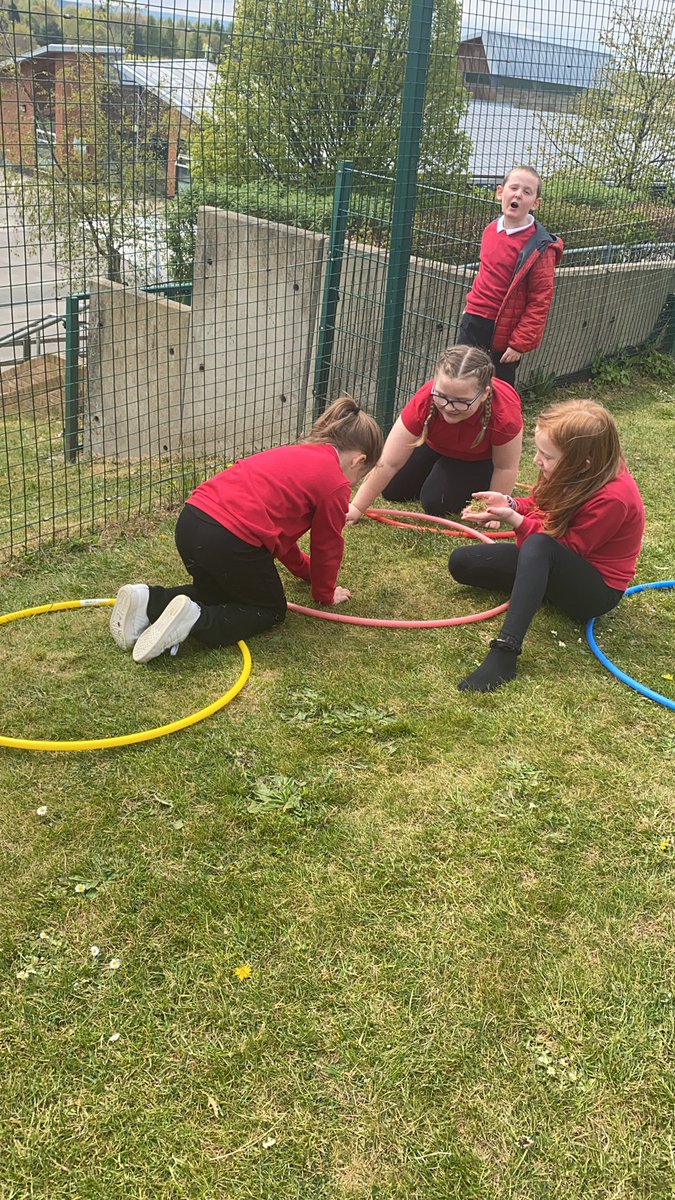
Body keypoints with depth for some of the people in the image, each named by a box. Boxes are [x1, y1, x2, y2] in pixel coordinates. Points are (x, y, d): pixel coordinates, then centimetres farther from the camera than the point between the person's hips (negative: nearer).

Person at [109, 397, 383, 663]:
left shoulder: (294, 454, 27)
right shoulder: (336, 484, 2)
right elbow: (327, 546, 12)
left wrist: (307, 571, 46)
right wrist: (325, 593, 30)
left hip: (190, 521, 8)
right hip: (231, 540, -8)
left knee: (217, 592, 32)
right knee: (271, 610, 16)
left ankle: (148, 600, 8)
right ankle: (195, 621, -9)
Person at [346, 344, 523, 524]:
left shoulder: (505, 414, -44)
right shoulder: (424, 402, -40)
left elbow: (505, 467, -24)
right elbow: (388, 463, -32)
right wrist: (357, 508, -28)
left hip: (482, 456, -2)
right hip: (435, 445, 3)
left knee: (437, 503, -18)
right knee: (392, 491, 7)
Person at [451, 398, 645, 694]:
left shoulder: (612, 498, -29)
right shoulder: (570, 473, -8)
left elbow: (569, 548, -24)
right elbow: (541, 508, 8)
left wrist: (514, 520, -28)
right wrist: (510, 504, -13)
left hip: (596, 589, -8)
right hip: (550, 565, 8)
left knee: (539, 546, -42)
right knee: (461, 562, -5)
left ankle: (505, 652, -49)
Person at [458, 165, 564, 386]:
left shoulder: (539, 247, -16)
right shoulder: (492, 229, 3)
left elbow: (541, 301, -17)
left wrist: (520, 343, -18)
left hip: (504, 331, -6)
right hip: (473, 321, 6)